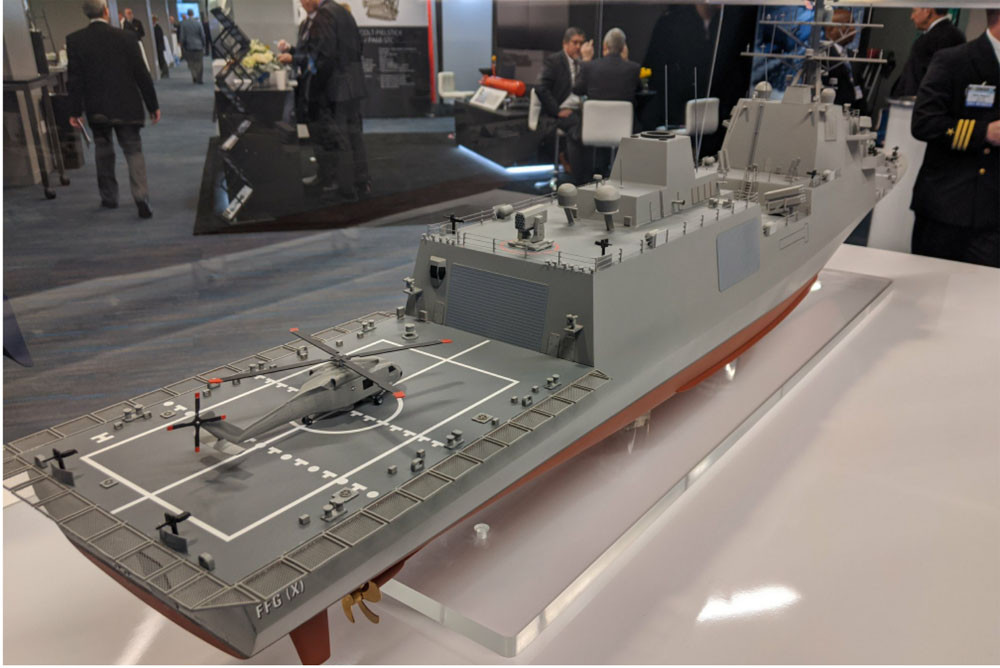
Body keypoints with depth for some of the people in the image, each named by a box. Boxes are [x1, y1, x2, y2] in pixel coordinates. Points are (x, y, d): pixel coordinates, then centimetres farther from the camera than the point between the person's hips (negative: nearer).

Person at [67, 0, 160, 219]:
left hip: (97, 109, 1)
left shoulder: (74, 40, -5)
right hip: (127, 107, -1)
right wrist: (153, 106, 3)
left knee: (103, 151, 17)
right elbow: (142, 74, -5)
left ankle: (108, 197, 24)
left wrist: (75, 111, 2)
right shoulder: (126, 37, -7)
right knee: (133, 150, 3)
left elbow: (75, 79, -4)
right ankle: (141, 197, -15)